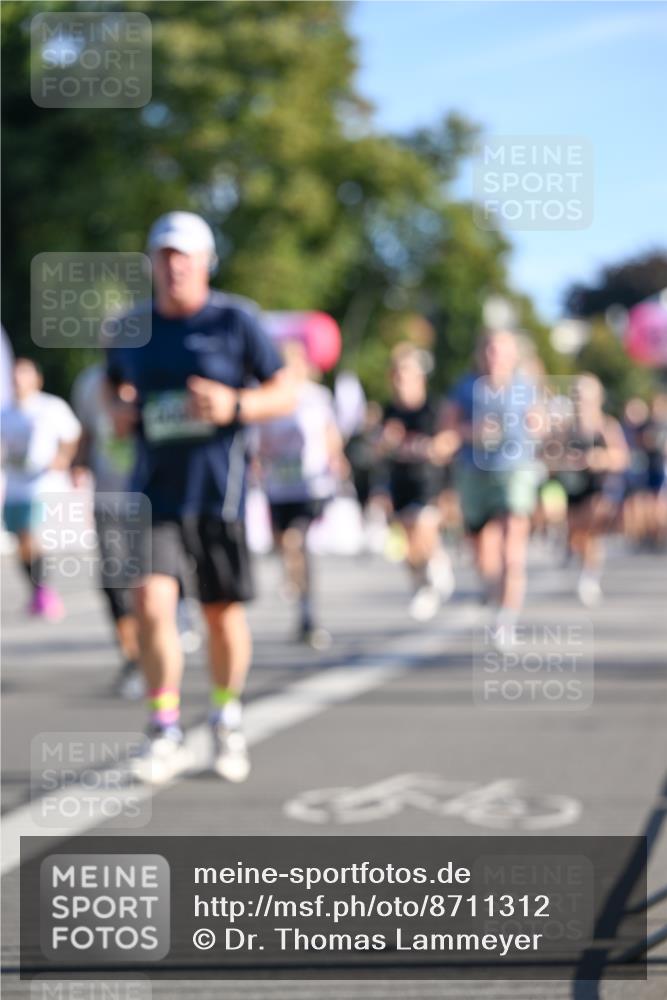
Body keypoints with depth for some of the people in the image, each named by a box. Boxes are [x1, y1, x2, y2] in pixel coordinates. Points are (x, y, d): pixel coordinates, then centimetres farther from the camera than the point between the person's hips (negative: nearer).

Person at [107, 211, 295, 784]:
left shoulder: (236, 320, -2)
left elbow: (285, 395, 1)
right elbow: (118, 393, 25)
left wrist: (235, 406, -17)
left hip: (218, 493, -2)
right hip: (155, 490, 2)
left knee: (223, 612, 6)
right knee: (152, 602, -14)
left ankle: (228, 719, 30)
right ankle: (165, 734, -4)